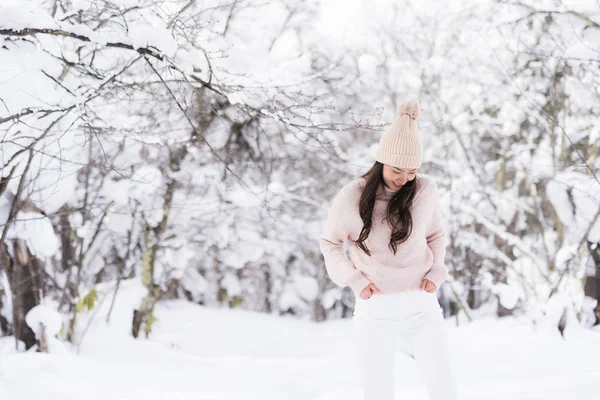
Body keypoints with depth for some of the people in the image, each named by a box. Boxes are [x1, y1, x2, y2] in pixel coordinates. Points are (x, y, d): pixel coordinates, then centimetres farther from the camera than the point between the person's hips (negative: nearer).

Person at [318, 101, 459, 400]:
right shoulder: (352, 197, -7)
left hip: (421, 305, 2)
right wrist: (355, 282, -4)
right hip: (375, 310, -1)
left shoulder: (426, 190, -1)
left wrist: (436, 273, 1)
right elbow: (330, 242, 7)